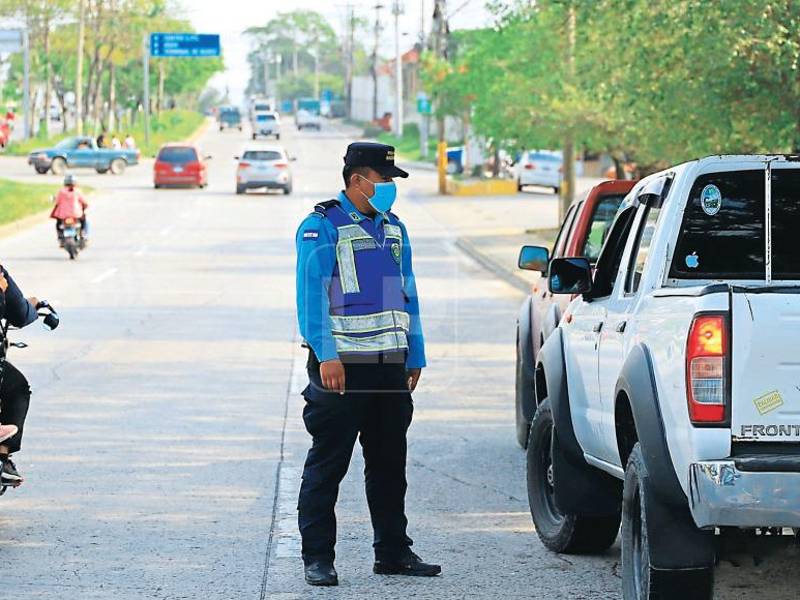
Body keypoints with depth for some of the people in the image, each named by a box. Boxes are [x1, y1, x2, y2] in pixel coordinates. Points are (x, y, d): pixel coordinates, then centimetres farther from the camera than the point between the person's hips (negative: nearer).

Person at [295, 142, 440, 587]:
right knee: (328, 464, -3)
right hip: (341, 366, -7)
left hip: (390, 365, 7)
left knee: (390, 463, 12)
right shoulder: (321, 228, -7)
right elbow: (312, 294, -14)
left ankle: (394, 551, 20)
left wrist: (415, 357, 15)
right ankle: (318, 558, 1)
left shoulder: (394, 229, 15)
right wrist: (326, 355, -23)